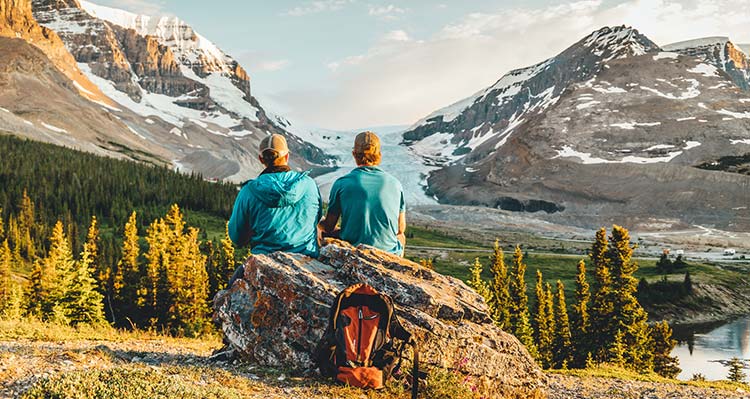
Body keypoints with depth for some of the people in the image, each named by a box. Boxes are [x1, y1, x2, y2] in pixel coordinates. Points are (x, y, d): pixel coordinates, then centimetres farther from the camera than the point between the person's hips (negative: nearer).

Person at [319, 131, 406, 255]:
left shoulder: (341, 184, -8)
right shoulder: (395, 183, -3)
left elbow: (328, 227, 0)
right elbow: (401, 228, 7)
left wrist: (318, 223, 25)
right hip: (390, 252, 2)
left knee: (324, 234, 25)